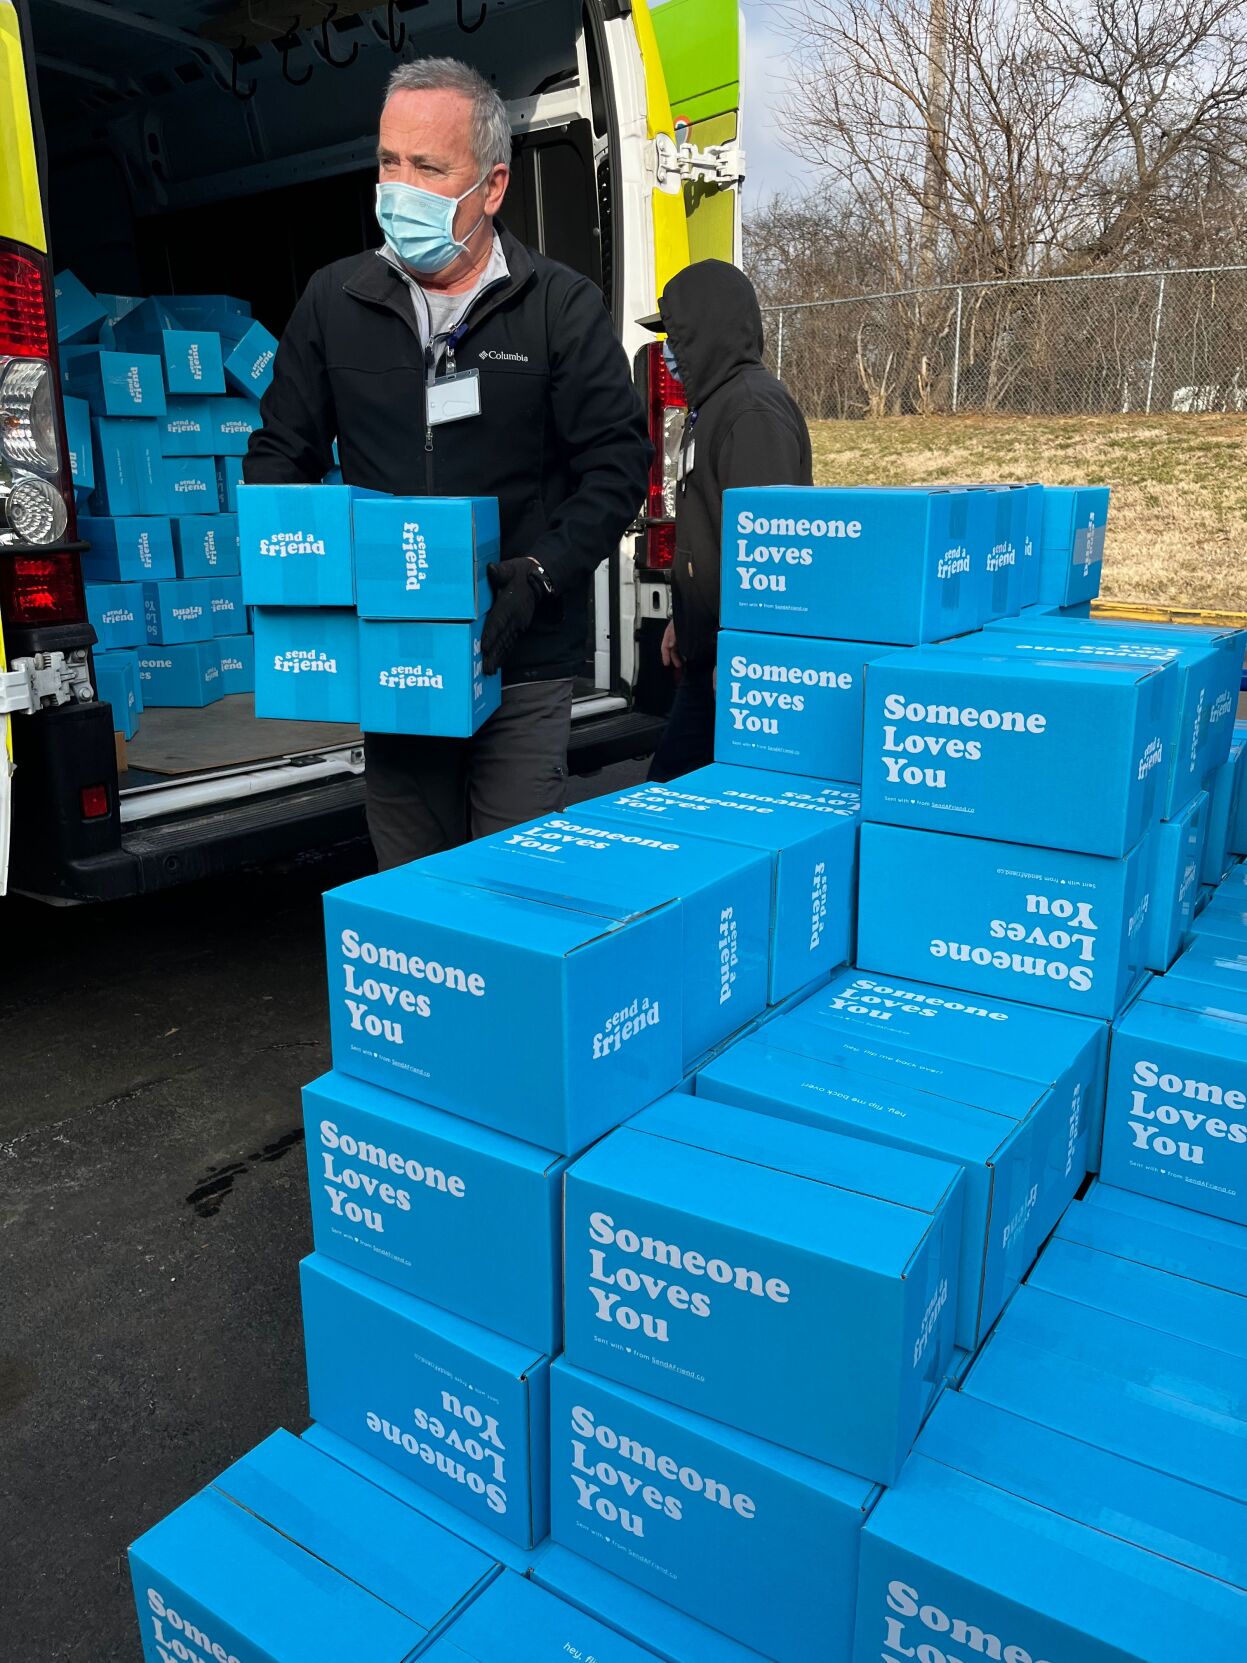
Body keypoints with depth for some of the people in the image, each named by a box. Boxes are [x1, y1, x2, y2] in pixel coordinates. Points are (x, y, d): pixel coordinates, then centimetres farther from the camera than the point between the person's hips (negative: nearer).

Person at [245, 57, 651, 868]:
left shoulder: (562, 306, -1)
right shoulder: (335, 300, 8)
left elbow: (618, 462, -4)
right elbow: (282, 451, 15)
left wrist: (539, 573, -18)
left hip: (523, 663, -3)